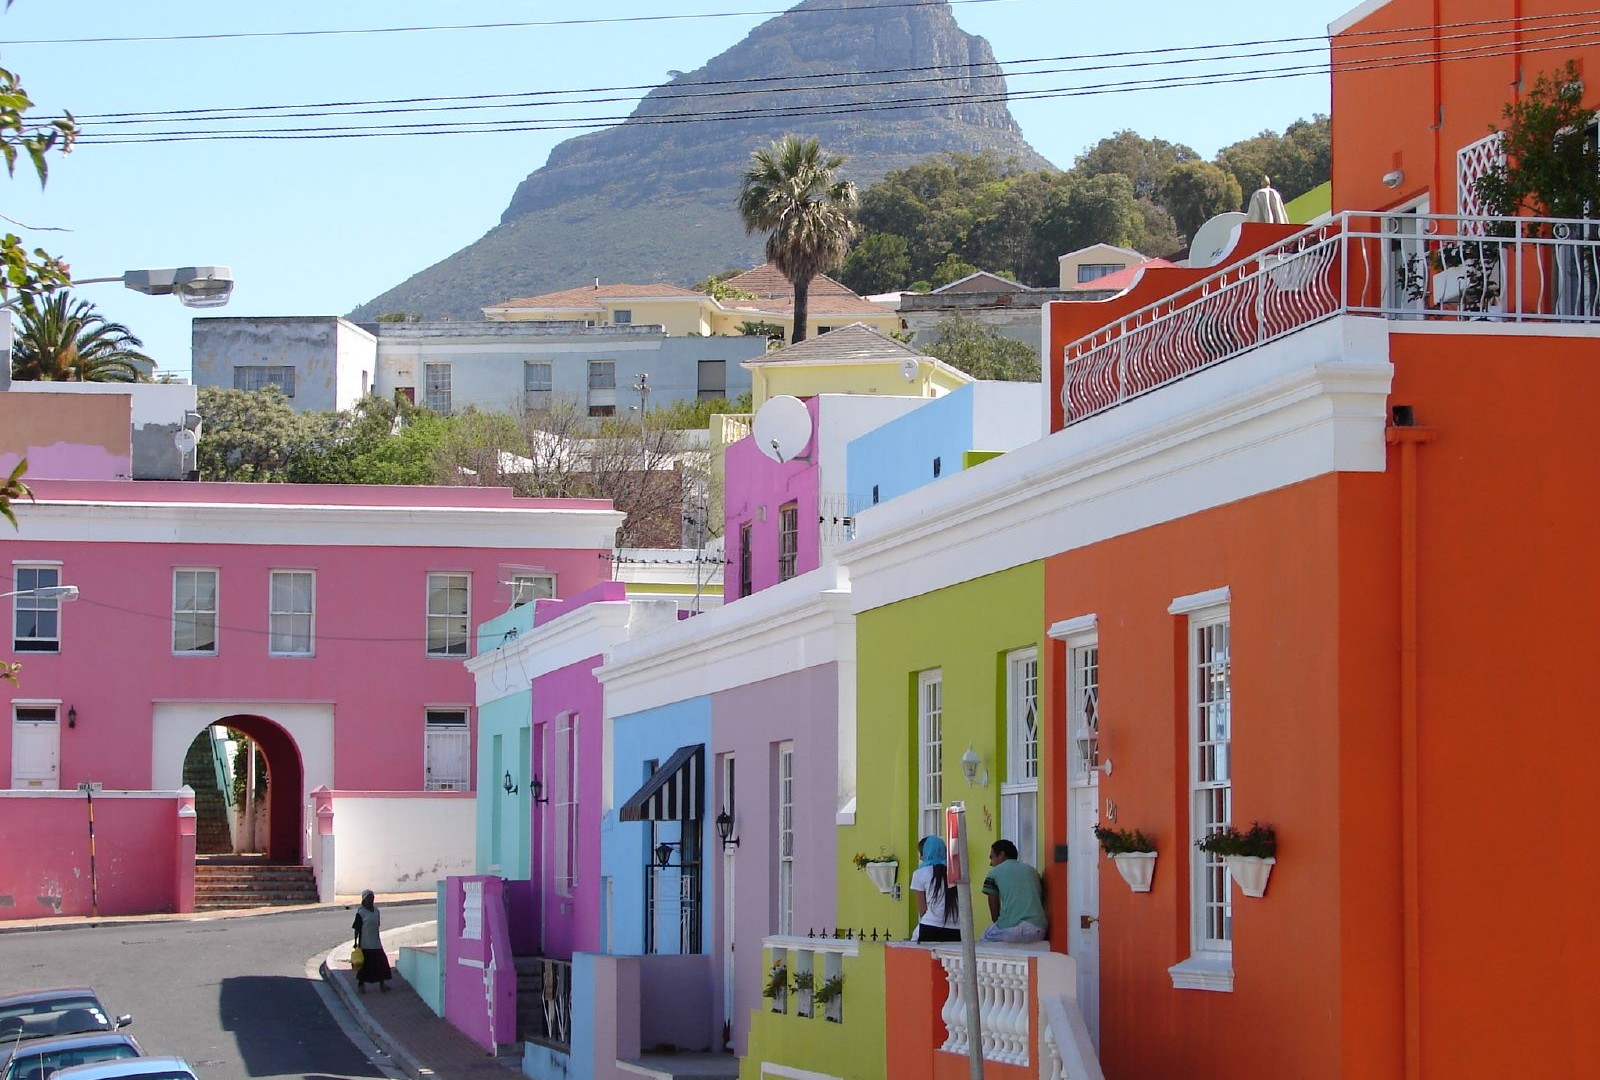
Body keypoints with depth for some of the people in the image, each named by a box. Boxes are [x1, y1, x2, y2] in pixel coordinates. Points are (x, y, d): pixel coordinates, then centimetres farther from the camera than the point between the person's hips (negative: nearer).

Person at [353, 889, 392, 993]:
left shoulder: (376, 910, 8)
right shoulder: (360, 912, -10)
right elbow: (357, 929, -9)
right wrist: (356, 942, -12)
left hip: (376, 944, 6)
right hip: (365, 944, -6)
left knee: (381, 962, 5)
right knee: (364, 964, 1)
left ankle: (382, 983, 14)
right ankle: (361, 983, 14)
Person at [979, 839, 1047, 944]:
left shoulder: (995, 872, 11)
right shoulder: (1032, 871, 23)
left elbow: (994, 914, 12)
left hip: (1011, 929, -4)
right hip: (1038, 932, 4)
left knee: (984, 940, 24)